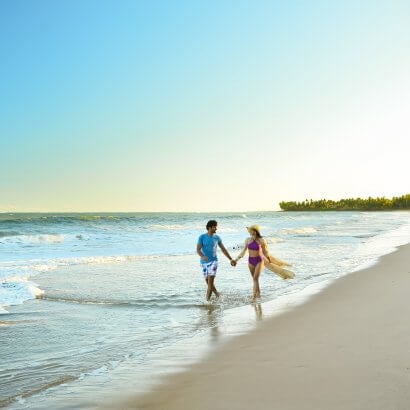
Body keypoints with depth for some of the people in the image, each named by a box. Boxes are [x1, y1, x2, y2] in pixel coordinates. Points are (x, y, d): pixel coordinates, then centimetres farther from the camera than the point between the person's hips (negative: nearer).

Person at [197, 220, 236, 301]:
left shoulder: (217, 237, 2)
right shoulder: (202, 237, -6)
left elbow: (223, 249, 12)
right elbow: (198, 250, -13)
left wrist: (231, 259, 13)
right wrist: (202, 256, -34)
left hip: (213, 261, 0)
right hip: (204, 262, 0)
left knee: (210, 282, -13)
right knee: (208, 282, 8)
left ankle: (207, 300, -10)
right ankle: (217, 294, 31)